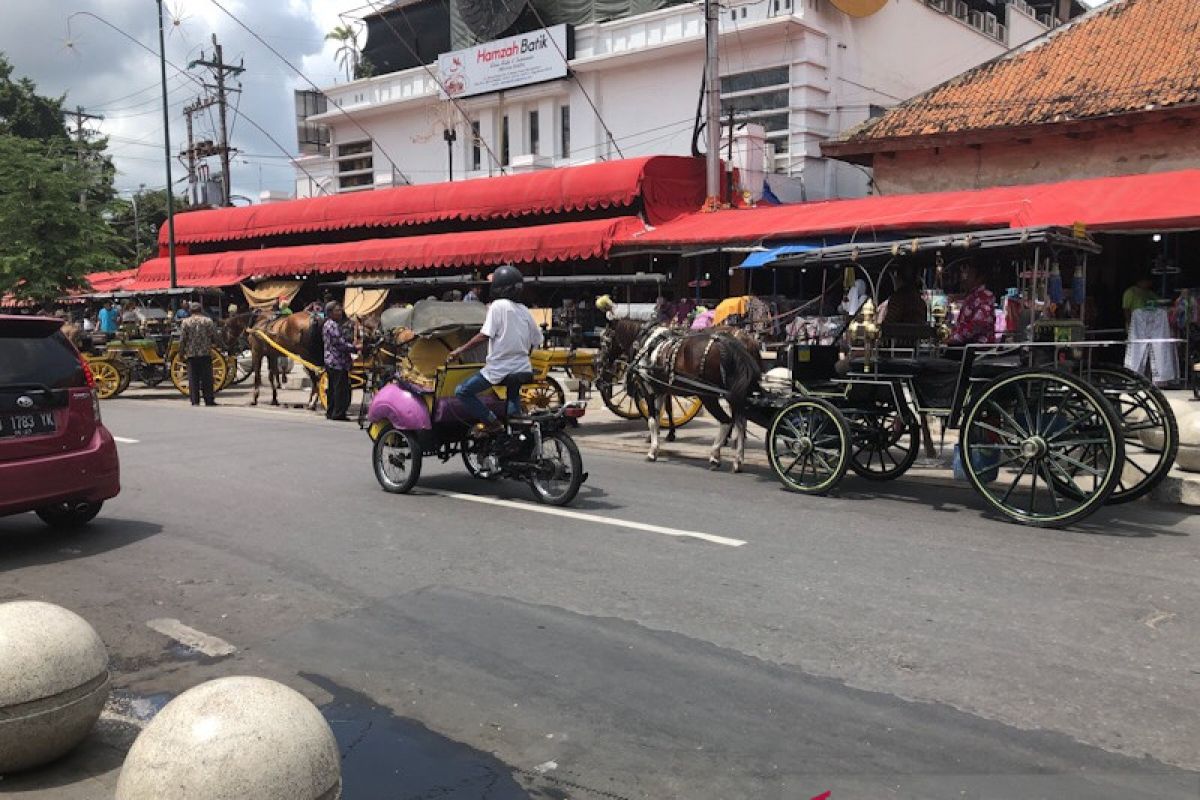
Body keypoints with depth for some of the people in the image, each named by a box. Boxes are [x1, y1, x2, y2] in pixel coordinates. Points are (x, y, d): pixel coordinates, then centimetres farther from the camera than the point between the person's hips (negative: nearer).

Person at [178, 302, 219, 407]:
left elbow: (182, 340, -2)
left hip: (191, 354, 0)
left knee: (193, 378, 4)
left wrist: (182, 352, 7)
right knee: (207, 377, 4)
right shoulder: (208, 321, 0)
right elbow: (214, 338, 1)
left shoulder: (185, 322, 1)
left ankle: (195, 401, 2)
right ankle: (208, 400, 4)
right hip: (206, 354, 0)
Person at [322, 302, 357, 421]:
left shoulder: (328, 324, 18)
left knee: (333, 389, 15)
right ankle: (338, 414, -5)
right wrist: (355, 348, -12)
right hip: (338, 362, -11)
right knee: (341, 389, -7)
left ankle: (330, 412, 20)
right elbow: (341, 344, -19)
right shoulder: (333, 326, -14)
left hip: (330, 361, 11)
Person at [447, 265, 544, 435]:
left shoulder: (498, 306, -11)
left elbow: (485, 335, -18)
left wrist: (460, 350, -11)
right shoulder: (524, 311, 7)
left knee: (462, 391, 0)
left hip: (499, 368, -7)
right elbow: (536, 341, 10)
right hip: (522, 368, 7)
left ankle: (491, 422, -8)